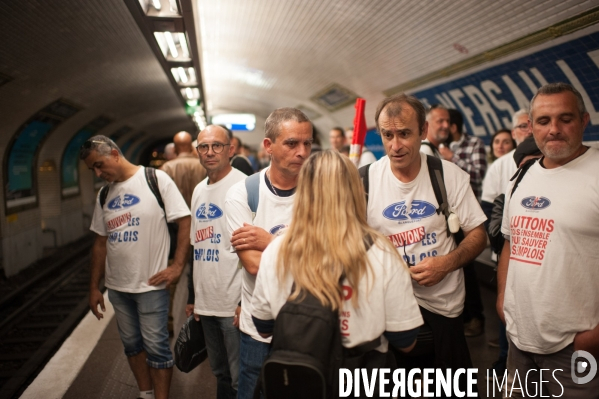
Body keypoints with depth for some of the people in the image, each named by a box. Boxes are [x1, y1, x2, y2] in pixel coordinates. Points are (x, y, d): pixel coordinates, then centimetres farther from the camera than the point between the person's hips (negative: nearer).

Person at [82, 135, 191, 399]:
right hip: (117, 286, 6)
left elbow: (184, 220, -11)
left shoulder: (156, 179, -9)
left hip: (150, 284, -6)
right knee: (132, 343, 16)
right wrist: (94, 287, 13)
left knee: (155, 346, 2)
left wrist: (178, 265, -16)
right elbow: (101, 242, 13)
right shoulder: (104, 194, 9)